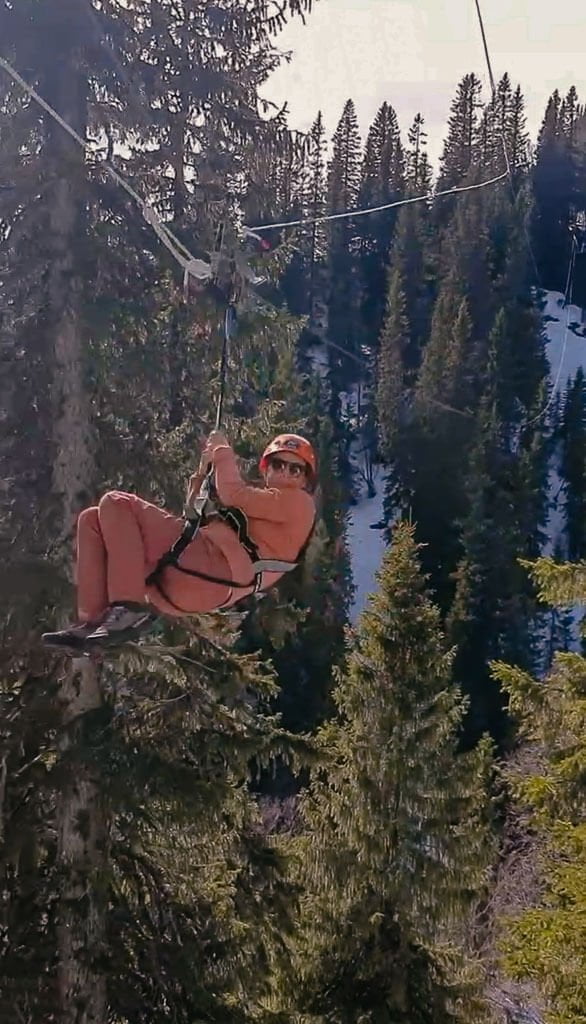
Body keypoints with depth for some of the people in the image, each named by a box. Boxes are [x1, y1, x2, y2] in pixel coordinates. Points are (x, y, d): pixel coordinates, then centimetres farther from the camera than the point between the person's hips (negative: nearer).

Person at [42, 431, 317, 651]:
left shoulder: (298, 502, 6)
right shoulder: (261, 508, 35)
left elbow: (232, 495, -9)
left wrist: (223, 452, 7)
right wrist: (205, 470, 21)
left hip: (211, 574, -10)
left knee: (116, 504, -15)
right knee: (92, 520, 7)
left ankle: (129, 610, -26)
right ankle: (92, 622, -9)